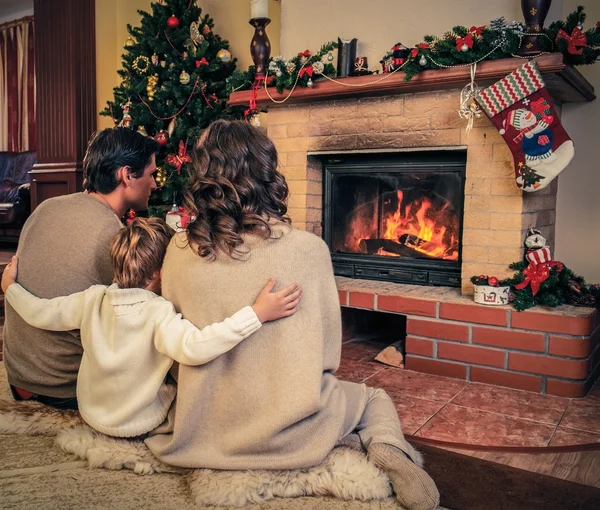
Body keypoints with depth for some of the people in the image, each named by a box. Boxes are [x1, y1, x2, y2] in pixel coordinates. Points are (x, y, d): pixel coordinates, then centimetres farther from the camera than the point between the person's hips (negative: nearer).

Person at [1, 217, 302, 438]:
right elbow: (194, 348, -46)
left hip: (90, 415, 6)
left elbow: (41, 313, -3)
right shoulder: (159, 313, -30)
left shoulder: (93, 299, -14)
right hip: (139, 425, -5)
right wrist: (257, 314, -50)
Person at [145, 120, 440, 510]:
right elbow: (328, 353, -5)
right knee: (377, 400, 27)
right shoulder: (308, 249, -17)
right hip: (289, 432, -1)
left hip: (205, 430, 2)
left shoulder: (179, 252, -9)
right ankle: (387, 448, -4)